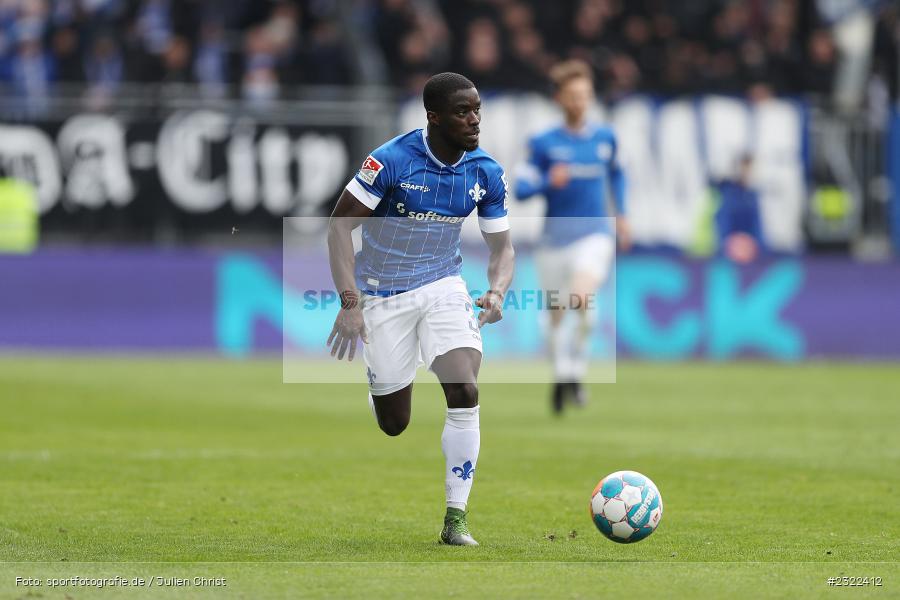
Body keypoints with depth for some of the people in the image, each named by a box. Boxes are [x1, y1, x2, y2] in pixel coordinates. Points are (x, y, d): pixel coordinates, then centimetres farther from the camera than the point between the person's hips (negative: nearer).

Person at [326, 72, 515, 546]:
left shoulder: (486, 173, -7)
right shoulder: (391, 161, -21)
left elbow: (501, 247, 2)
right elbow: (340, 225, -17)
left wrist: (497, 292, -20)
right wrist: (349, 302, -26)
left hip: (444, 288, 3)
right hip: (384, 295, -3)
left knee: (465, 392, -21)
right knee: (394, 425, 5)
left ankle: (456, 519, -11)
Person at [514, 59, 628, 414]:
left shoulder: (605, 139, 5)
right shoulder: (544, 143, -2)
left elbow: (616, 174, 25)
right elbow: (521, 188, -4)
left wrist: (621, 215, 20)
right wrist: (548, 181, -23)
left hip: (594, 235, 0)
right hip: (556, 236, 0)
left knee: (583, 297, -26)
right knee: (557, 314, 6)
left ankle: (577, 372, -14)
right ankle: (561, 377, 28)